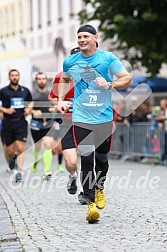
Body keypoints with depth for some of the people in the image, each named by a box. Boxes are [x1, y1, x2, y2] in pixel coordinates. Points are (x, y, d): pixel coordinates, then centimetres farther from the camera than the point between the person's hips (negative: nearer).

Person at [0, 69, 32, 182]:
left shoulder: (25, 90, 6)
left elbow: (31, 101, 22)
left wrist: (29, 108, 3)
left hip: (21, 123, 1)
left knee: (20, 148, -12)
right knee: (9, 151, 5)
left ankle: (19, 172, -6)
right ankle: (11, 162, 39)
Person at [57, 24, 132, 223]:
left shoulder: (108, 58, -2)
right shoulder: (70, 61, 5)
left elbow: (127, 79, 1)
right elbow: (64, 80, 26)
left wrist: (109, 84, -16)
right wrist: (61, 100, 12)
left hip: (104, 117, 0)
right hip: (81, 118, 0)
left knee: (102, 158, 11)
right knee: (86, 159, -11)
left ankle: (99, 188, 39)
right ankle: (90, 202, -11)